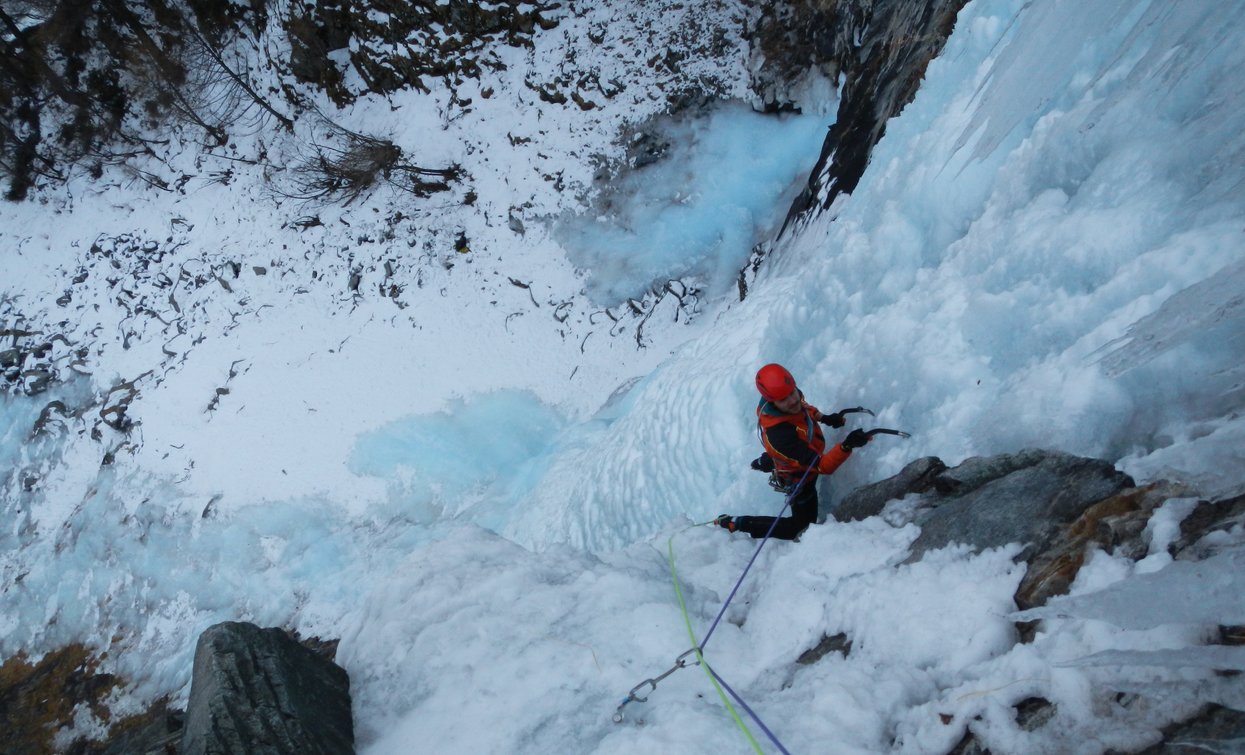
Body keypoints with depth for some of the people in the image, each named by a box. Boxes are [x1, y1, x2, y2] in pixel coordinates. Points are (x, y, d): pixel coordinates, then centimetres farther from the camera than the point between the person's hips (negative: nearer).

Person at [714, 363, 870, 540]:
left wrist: (824, 418, -11)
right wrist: (847, 445, -63)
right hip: (799, 478, -7)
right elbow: (822, 466, -47)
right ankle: (735, 523, 11)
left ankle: (765, 462, 75)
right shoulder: (780, 435, -50)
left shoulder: (792, 396, -27)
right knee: (801, 528, 13)